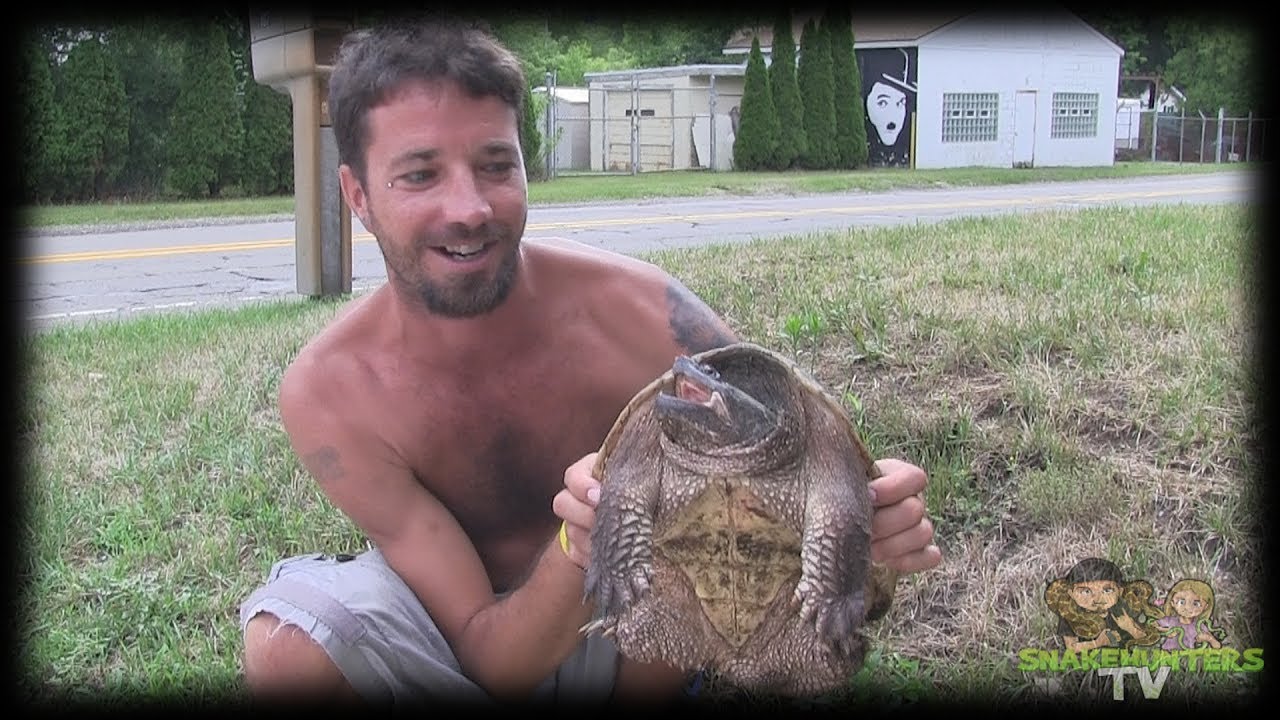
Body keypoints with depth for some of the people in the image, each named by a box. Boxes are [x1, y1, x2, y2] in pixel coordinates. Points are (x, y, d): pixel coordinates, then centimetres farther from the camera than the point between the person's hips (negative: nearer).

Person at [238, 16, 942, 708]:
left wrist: (865, 509, -45)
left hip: (622, 630, 1)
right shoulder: (328, 392, -24)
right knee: (283, 644, -30)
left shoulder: (627, 306, -24)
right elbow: (490, 657, -25)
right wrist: (577, 551, -48)